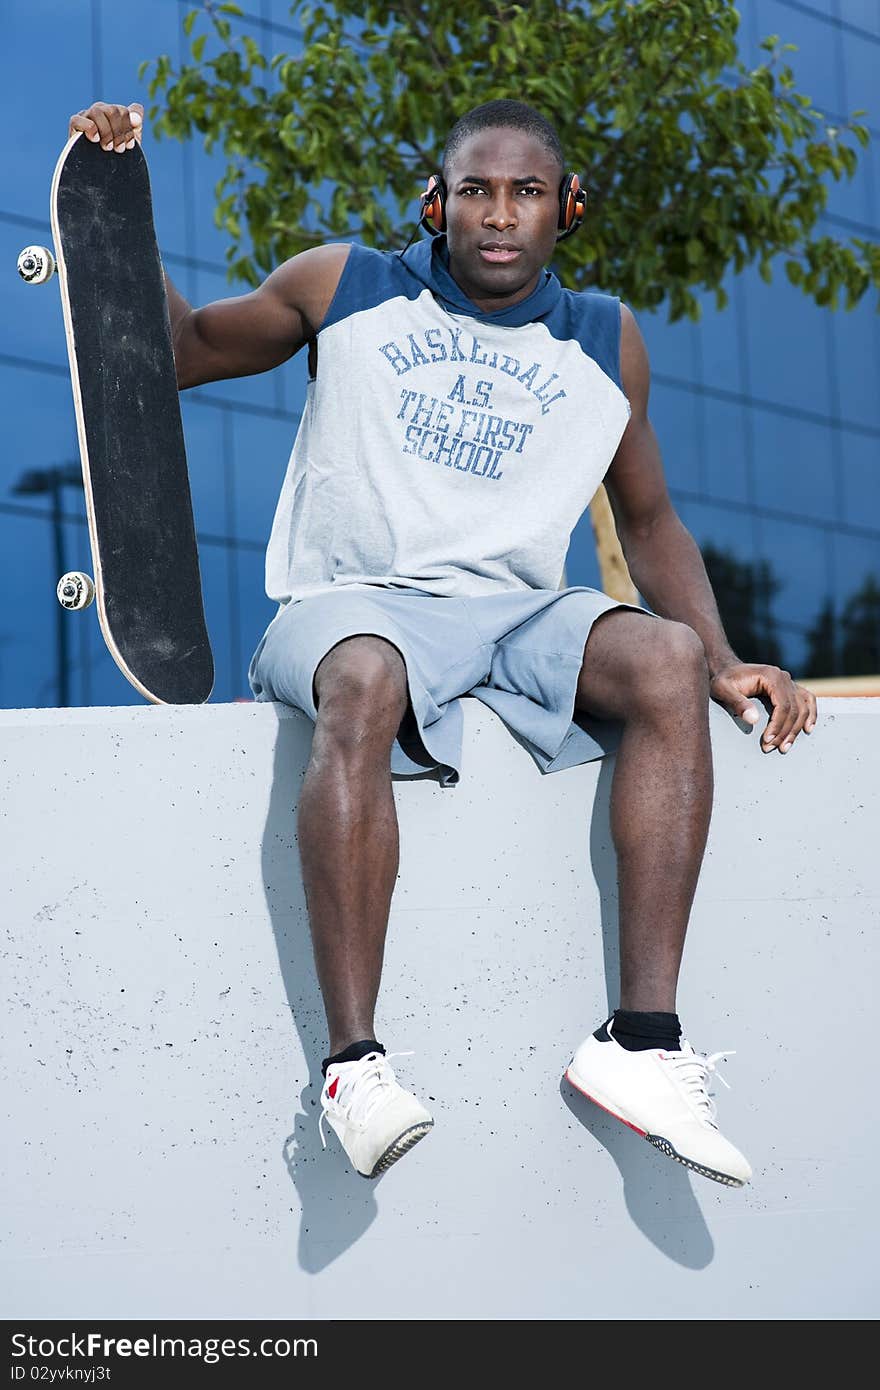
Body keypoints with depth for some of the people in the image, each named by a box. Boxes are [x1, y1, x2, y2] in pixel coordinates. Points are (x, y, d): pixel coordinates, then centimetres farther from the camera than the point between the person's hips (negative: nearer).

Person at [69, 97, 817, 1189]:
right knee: (364, 683, -40)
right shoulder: (345, 290, 10)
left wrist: (722, 660, 6)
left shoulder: (604, 345, 15)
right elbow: (183, 350, 19)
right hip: (349, 604, -2)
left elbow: (649, 523, 21)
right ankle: (354, 1061, -42)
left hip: (518, 612, 3)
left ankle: (643, 1039, -33)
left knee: (666, 661, -30)